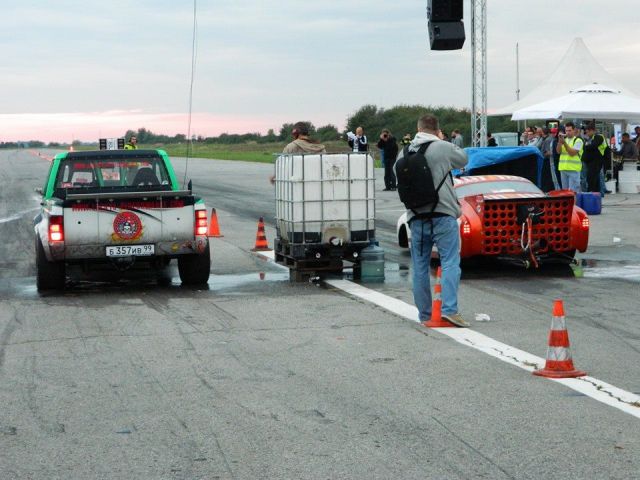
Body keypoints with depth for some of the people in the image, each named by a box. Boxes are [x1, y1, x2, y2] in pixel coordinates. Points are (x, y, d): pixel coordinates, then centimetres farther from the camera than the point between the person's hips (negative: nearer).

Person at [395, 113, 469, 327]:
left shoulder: (405, 152, 7)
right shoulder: (443, 148, -5)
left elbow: (397, 174, 17)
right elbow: (463, 159, 11)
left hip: (416, 217, 5)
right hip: (443, 214, -4)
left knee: (420, 266, 10)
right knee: (450, 262, -3)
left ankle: (424, 313, 16)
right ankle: (449, 308, -14)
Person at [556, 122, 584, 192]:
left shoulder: (578, 140, -3)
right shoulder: (564, 139, 16)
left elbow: (572, 153, -13)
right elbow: (558, 151, 5)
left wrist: (564, 143, -18)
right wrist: (560, 141, -8)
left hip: (573, 169, -6)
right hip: (563, 168, 6)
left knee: (573, 191, -10)